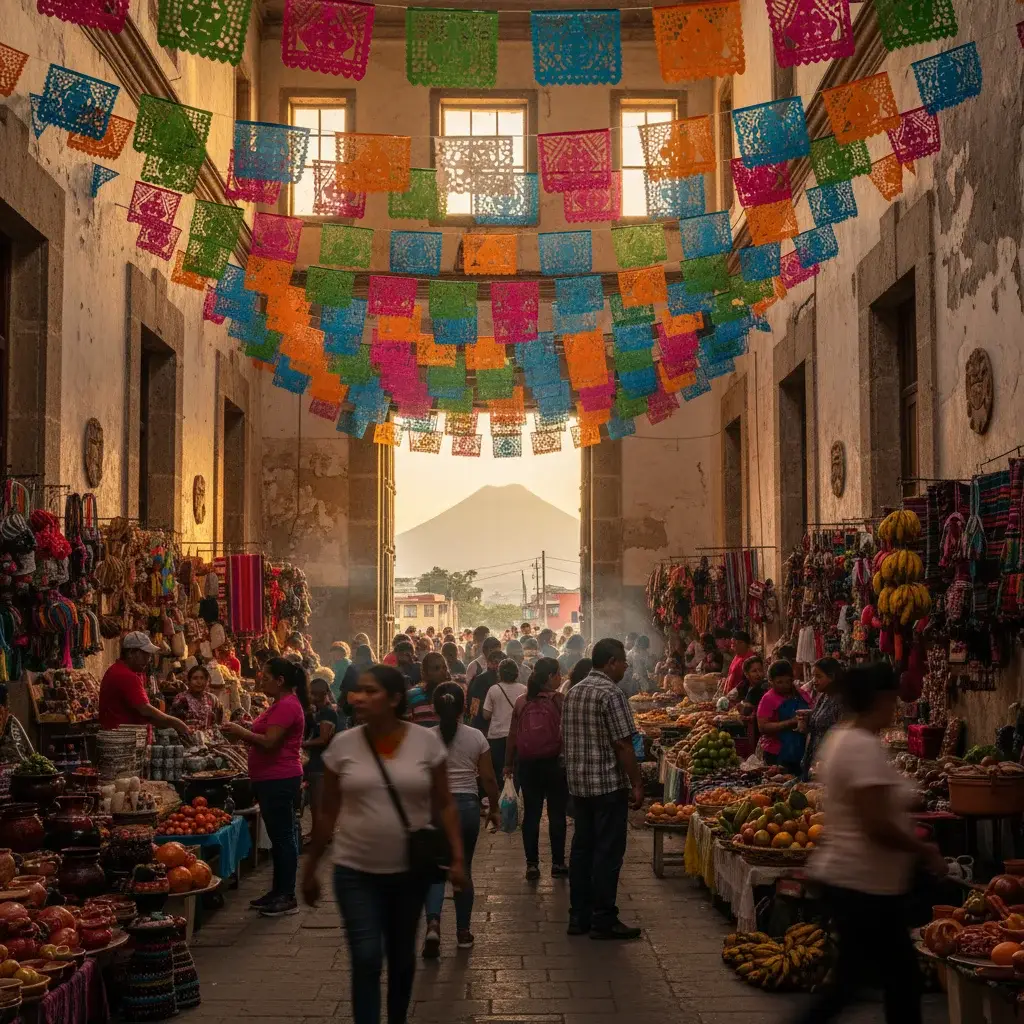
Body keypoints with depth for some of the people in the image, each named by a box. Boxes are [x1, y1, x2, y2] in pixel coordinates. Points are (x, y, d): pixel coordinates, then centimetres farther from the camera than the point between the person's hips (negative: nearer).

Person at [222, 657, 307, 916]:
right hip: (270, 780, 11)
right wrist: (241, 733, 6)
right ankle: (278, 892, 23)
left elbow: (269, 742, -23)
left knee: (283, 836, -5)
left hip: (280, 780, -11)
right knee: (279, 837, 15)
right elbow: (266, 740, 19)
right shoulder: (281, 704, 17)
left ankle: (287, 897, 0)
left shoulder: (287, 706, -17)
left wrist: (241, 732, -11)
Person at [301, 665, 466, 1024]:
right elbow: (328, 813, 2)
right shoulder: (342, 745, -5)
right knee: (366, 960, -7)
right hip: (356, 872, -1)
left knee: (402, 956, 16)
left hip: (411, 870, 1)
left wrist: (458, 857, -8)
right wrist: (310, 869, 6)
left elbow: (443, 805, -1)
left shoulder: (426, 741, -7)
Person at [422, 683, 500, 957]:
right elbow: (488, 778, 0)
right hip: (467, 806, 1)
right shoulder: (476, 737, -2)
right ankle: (463, 932, 23)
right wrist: (494, 809, 13)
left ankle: (433, 924, -18)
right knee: (463, 869, 15)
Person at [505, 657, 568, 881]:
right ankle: (557, 864, 13)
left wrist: (509, 764, 13)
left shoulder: (521, 701, 2)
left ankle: (532, 864, 11)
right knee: (556, 814, 7)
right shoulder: (558, 700, -10)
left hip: (527, 764, 4)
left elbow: (512, 736, 5)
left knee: (531, 814, 9)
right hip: (554, 763, -3)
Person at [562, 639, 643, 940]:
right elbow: (623, 745, -17)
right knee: (608, 851, -1)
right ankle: (603, 920, 3)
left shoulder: (572, 693, 11)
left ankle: (579, 916, 18)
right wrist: (637, 784, -12)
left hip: (577, 783, 8)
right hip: (608, 784, -8)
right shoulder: (611, 694, -15)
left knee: (582, 847, 13)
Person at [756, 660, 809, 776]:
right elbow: (763, 727, -12)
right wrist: (791, 722, -18)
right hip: (777, 755, -4)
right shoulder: (768, 699, -3)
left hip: (801, 753, 5)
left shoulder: (801, 696, 11)